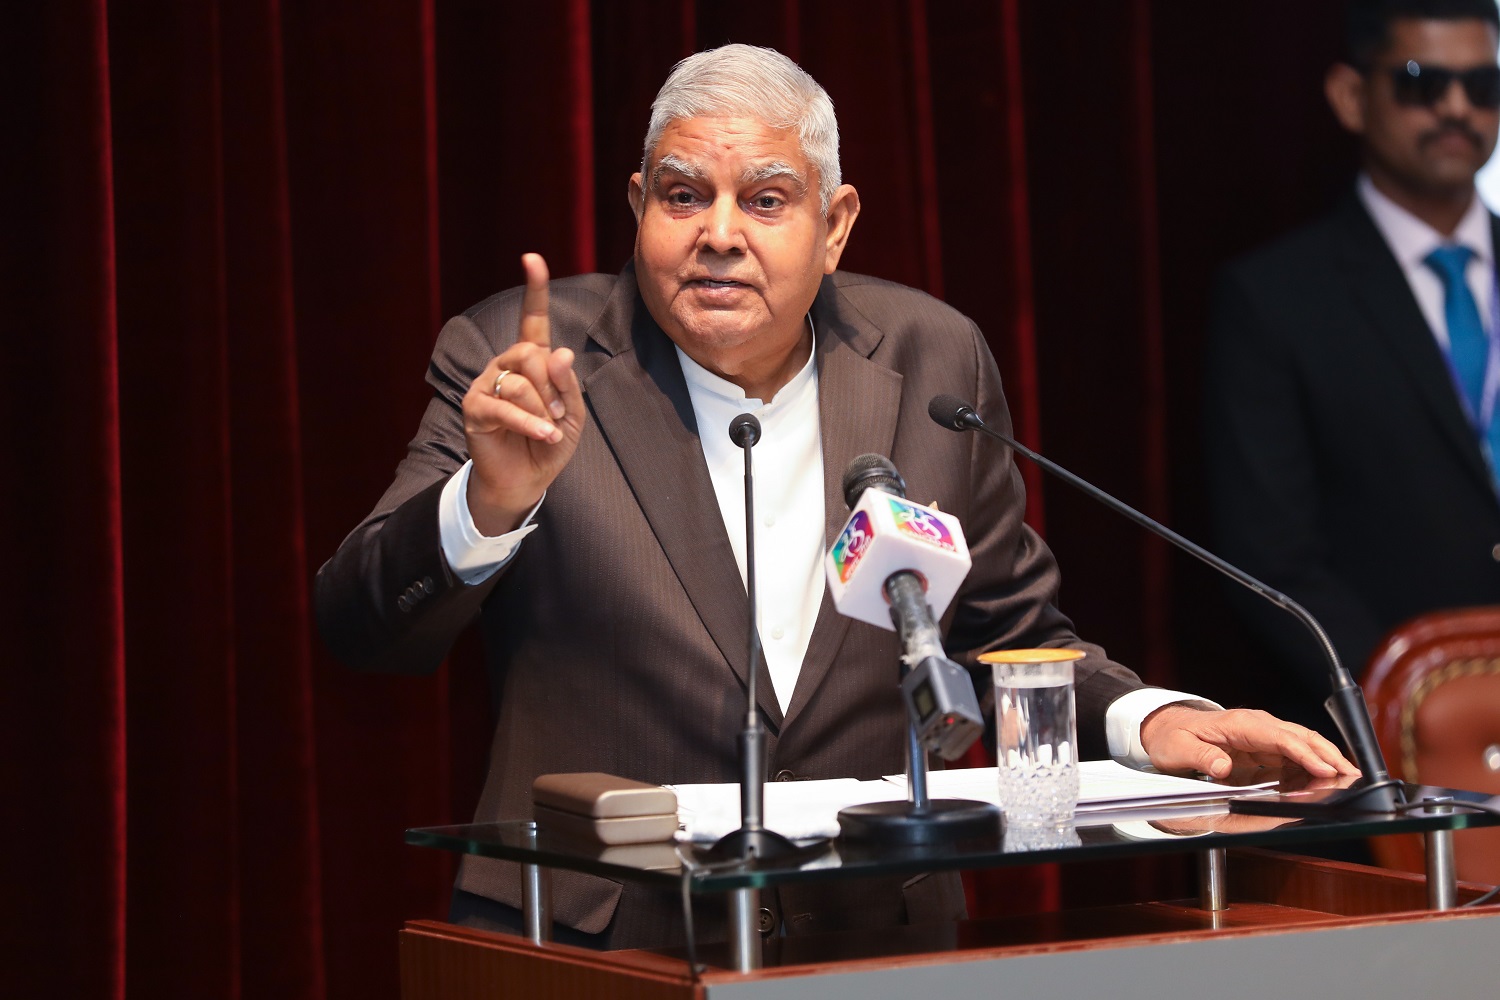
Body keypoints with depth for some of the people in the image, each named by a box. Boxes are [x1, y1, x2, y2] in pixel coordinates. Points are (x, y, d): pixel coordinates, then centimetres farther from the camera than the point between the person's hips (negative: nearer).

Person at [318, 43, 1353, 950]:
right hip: (591, 942, -3)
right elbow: (364, 629, -6)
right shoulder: (521, 364, 2)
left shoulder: (931, 359, 10)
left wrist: (1148, 720, 1)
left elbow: (1008, 634, 19)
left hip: (873, 942, 3)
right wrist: (490, 502, -24)